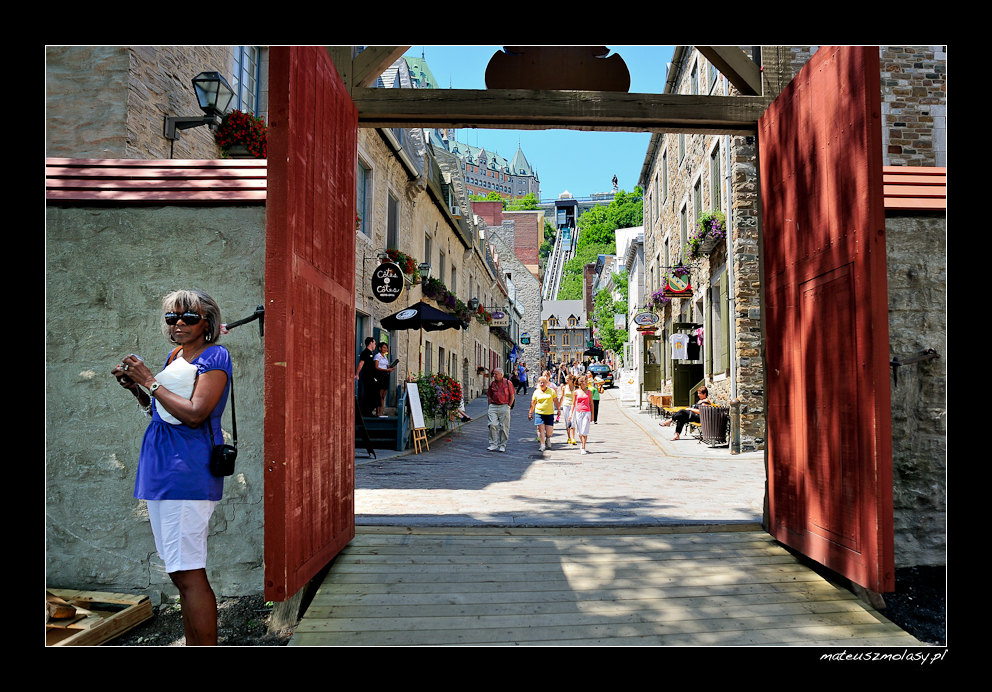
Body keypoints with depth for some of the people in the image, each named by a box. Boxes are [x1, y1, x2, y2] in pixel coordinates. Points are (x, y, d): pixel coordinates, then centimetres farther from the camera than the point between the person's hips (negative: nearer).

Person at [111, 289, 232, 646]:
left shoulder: (214, 356, -8)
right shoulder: (174, 356, 17)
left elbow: (195, 413, -19)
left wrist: (150, 381, -12)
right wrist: (134, 387, 7)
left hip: (187, 468, -9)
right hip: (162, 468, 9)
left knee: (188, 573, -8)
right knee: (180, 571, 14)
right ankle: (193, 644, 24)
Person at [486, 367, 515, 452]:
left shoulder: (508, 383, 0)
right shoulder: (492, 384, 9)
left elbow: (512, 396, 4)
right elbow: (489, 395, 17)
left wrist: (509, 406, -1)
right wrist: (491, 405, 6)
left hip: (504, 407, -2)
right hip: (493, 407, 2)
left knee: (504, 427, 2)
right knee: (492, 425, -8)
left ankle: (502, 445, 13)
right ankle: (493, 444, 0)